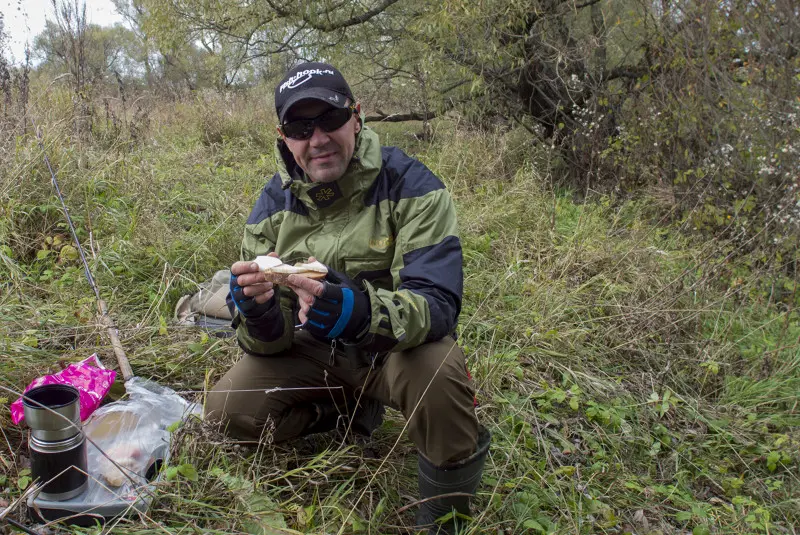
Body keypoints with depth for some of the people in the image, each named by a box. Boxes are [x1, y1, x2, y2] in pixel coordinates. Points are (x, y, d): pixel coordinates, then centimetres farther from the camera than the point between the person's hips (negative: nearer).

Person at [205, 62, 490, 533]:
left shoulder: (411, 186, -20)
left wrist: (359, 312, -50)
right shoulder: (274, 204, -7)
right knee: (229, 409, -13)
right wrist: (257, 311, -34)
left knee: (437, 371, -36)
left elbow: (437, 303, -29)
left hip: (398, 344, -4)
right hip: (315, 351, 4)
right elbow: (273, 340, -8)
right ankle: (354, 411, 12)